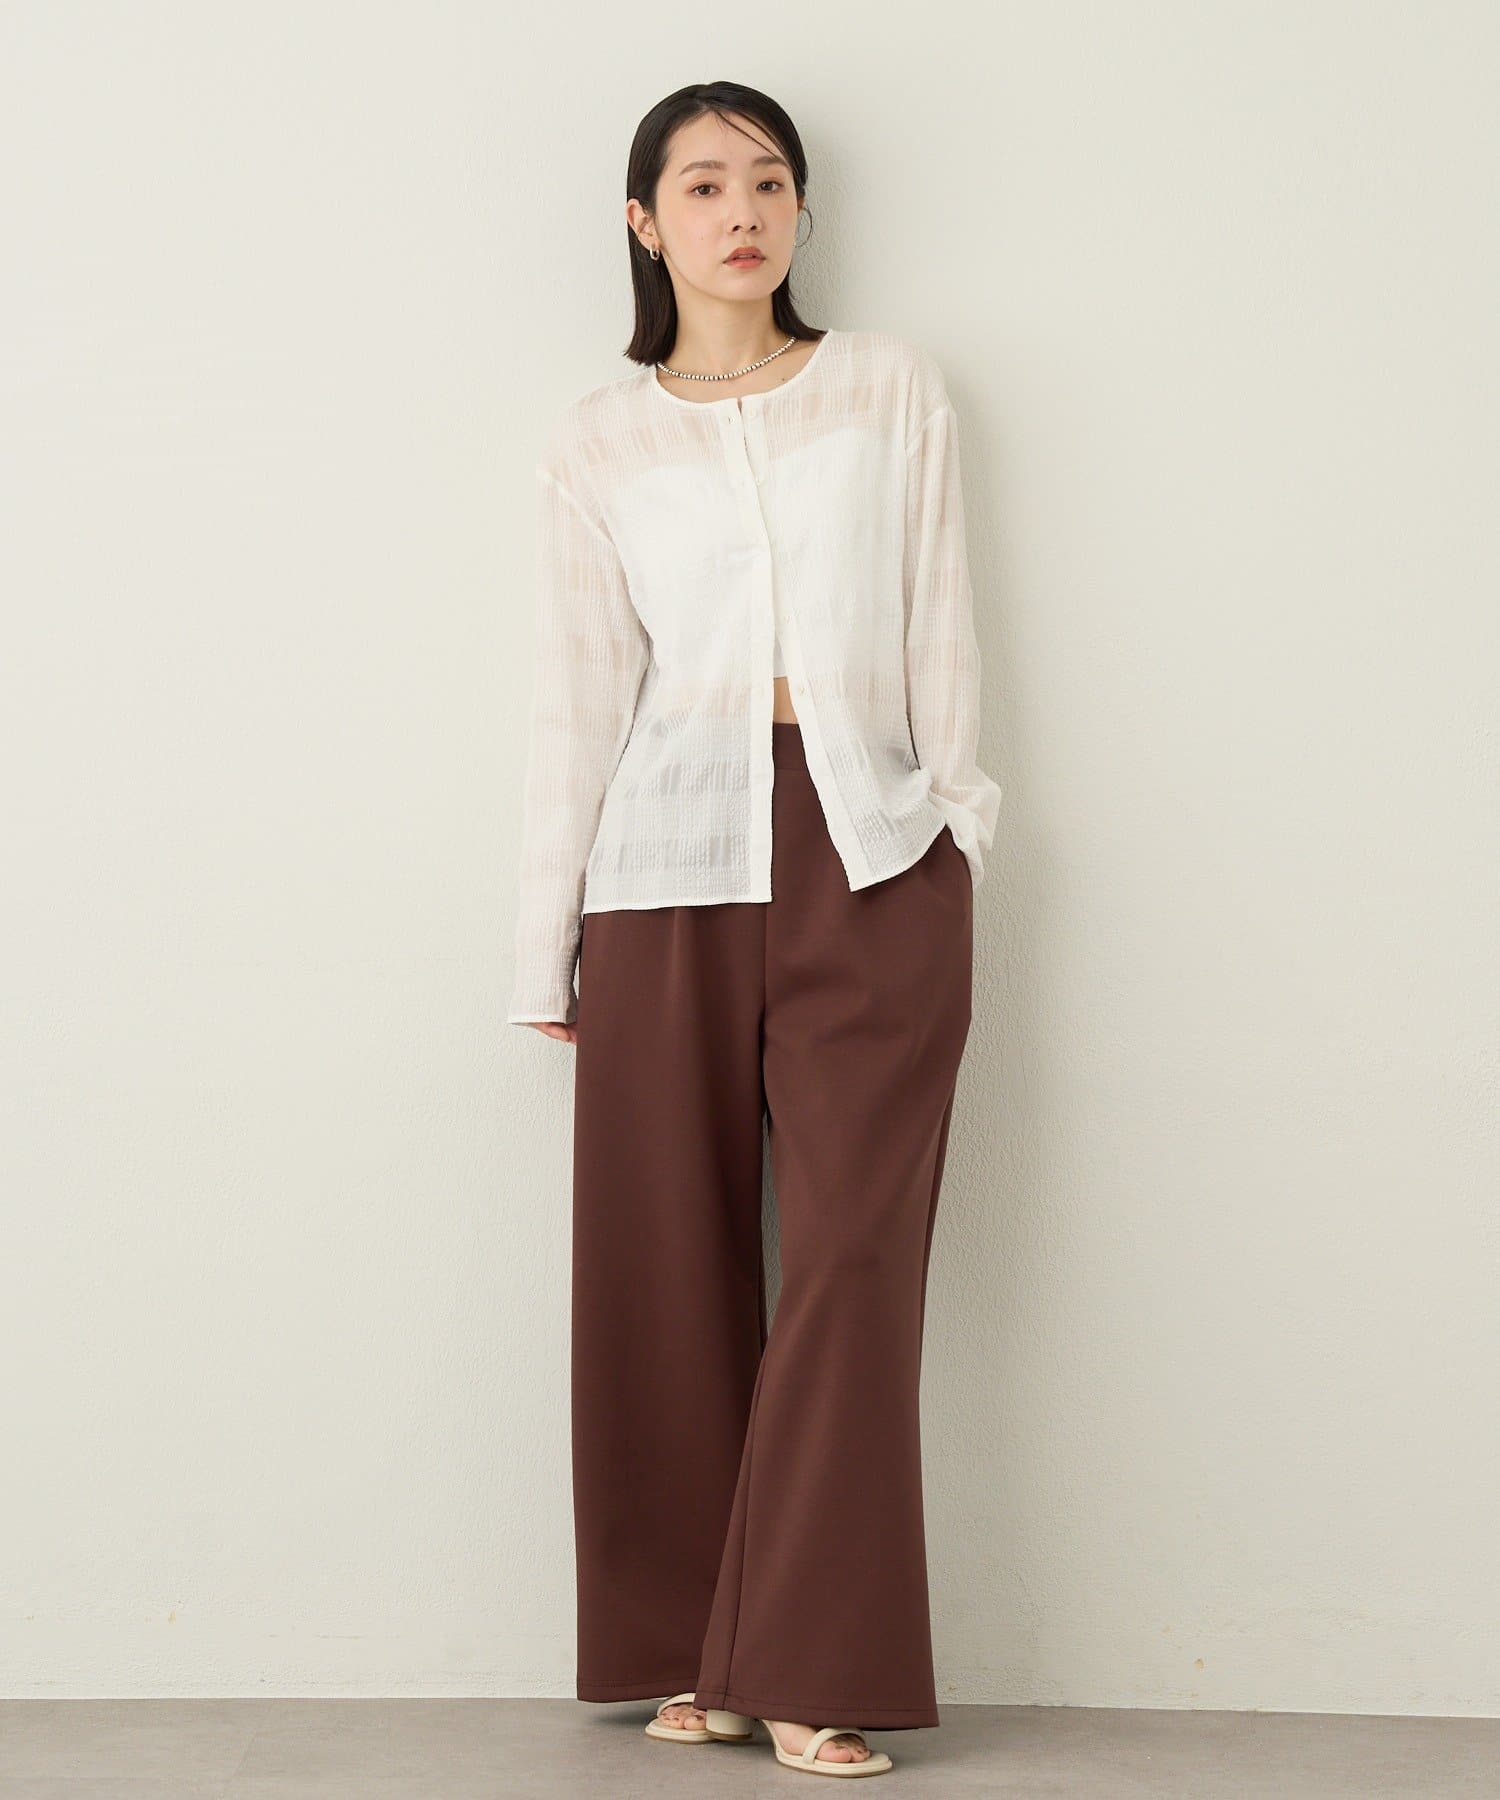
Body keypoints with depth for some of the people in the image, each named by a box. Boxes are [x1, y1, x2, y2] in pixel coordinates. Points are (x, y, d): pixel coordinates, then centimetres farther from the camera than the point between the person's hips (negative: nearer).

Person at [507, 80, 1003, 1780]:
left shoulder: (891, 389, 11)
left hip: (875, 854, 0)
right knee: (672, 1261, 2)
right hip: (675, 865, 0)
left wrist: (957, 821, 2)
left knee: (856, 1252, -5)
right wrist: (549, 942, 6)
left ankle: (812, 1668, 2)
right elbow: (578, 693, 8)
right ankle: (693, 1653, 14)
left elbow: (938, 626, 9)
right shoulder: (597, 445, 9)